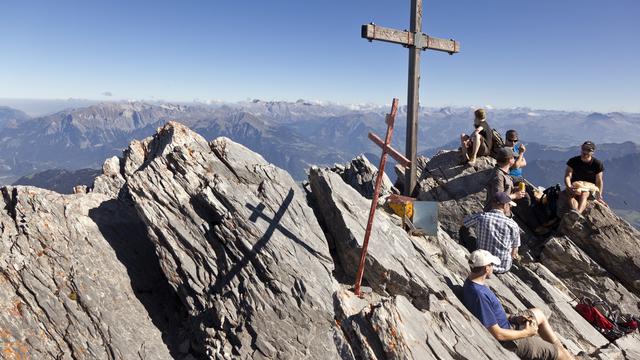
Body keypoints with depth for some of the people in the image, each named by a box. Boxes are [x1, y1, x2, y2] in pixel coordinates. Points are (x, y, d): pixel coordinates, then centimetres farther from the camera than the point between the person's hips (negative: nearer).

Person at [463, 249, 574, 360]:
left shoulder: (471, 282, -4)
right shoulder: (479, 295, -35)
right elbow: (498, 334, -28)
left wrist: (516, 318, 3)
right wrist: (526, 333, -13)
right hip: (508, 341, -10)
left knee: (538, 313, 25)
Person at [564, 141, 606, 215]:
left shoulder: (597, 164, 3)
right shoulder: (573, 161, 3)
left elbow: (599, 181, 5)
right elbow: (567, 176, -4)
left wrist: (599, 197, -2)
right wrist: (569, 187, -24)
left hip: (590, 186, -1)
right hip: (574, 185, 1)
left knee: (584, 195, -36)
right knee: (571, 194, -35)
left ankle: (578, 212, -63)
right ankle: (575, 211, -63)